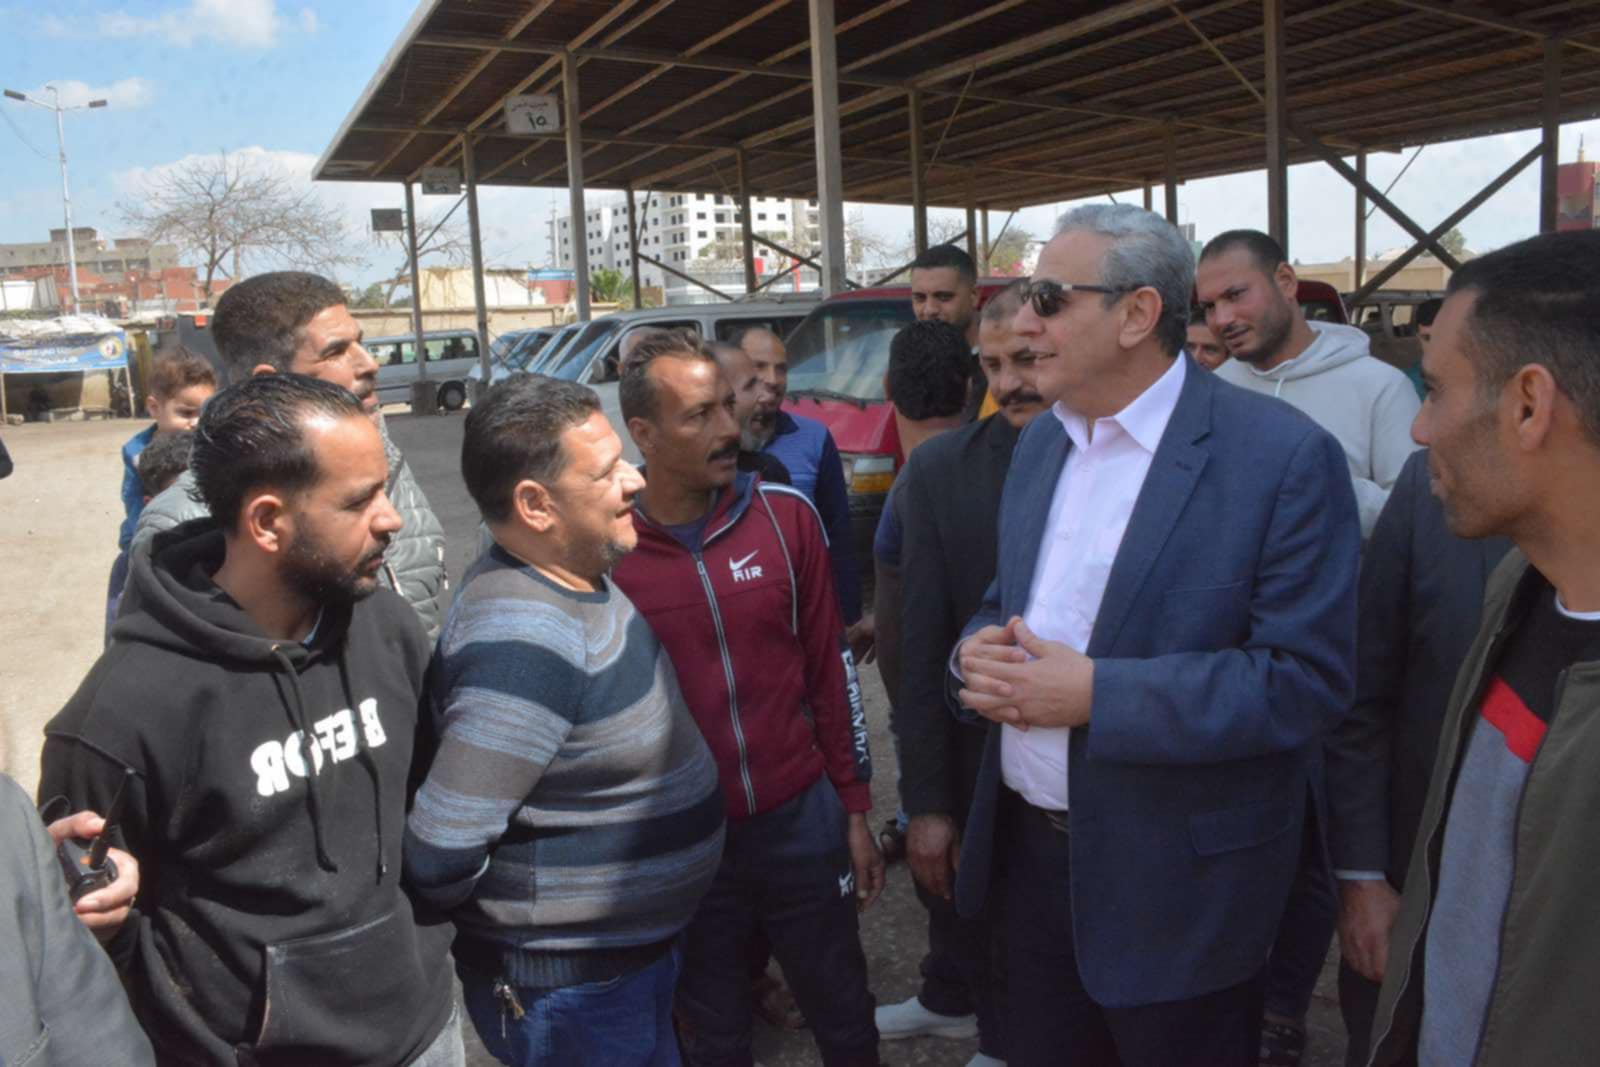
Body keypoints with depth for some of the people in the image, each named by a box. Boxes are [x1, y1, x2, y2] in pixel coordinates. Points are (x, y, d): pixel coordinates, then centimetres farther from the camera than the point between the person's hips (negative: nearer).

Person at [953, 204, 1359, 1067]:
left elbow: (1307, 679, -19)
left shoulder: (1283, 455, -16)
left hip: (1179, 881, -5)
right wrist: (979, 651, -9)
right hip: (1031, 848, 6)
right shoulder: (1040, 441, 5)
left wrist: (1094, 694, -25)